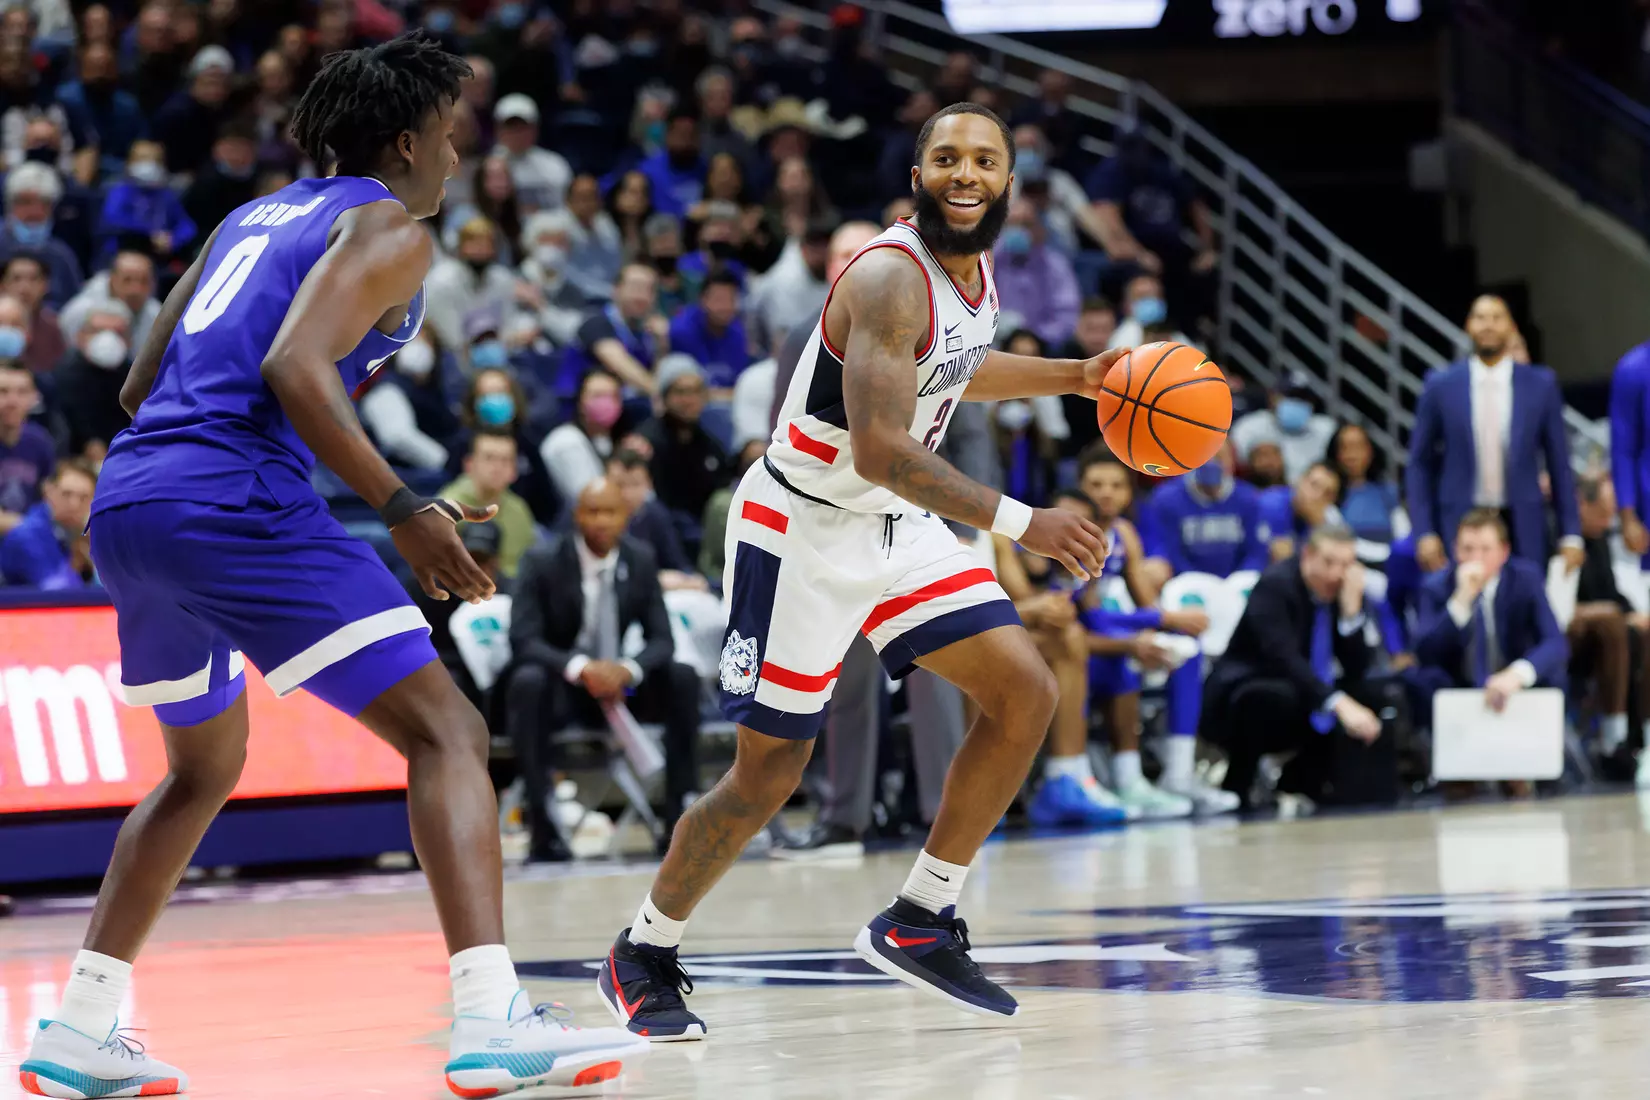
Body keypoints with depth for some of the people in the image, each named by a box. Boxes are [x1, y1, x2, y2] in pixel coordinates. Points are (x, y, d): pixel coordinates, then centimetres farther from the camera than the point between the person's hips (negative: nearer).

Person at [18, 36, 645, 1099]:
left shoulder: (256, 217, 26)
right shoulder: (389, 227, 2)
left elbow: (143, 385, 26)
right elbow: (294, 367, -15)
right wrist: (403, 509, -17)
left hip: (123, 504, 9)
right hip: (232, 503, -9)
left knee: (205, 768, 28)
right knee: (446, 732, -8)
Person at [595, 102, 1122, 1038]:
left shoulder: (976, 269, 3)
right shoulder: (890, 278, -25)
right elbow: (879, 448, -34)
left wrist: (1074, 377, 18)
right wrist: (1018, 522, -36)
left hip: (898, 523, 8)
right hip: (802, 530, -8)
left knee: (1026, 692, -4)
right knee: (769, 773, -5)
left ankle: (919, 922, 6)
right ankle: (643, 957, 16)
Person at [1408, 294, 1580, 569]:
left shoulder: (1541, 384, 3)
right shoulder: (1441, 386, 2)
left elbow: (1559, 463, 7)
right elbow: (1421, 464, 6)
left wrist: (1571, 536, 4)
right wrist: (1424, 533, -2)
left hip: (1522, 527, 0)